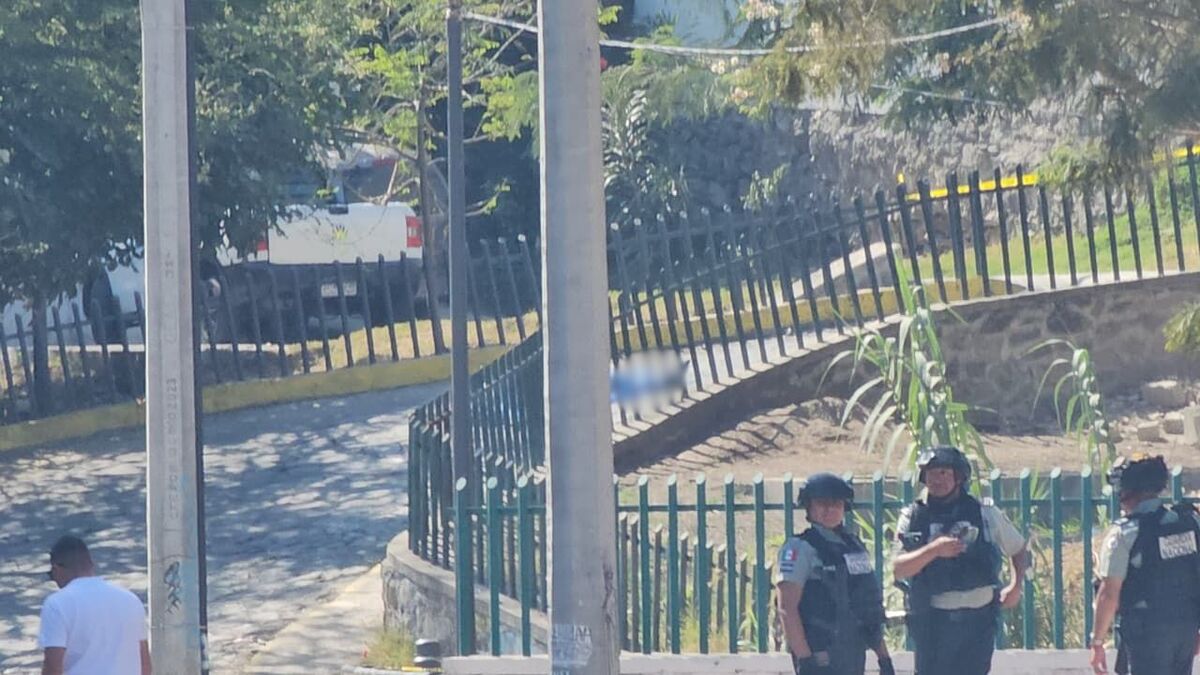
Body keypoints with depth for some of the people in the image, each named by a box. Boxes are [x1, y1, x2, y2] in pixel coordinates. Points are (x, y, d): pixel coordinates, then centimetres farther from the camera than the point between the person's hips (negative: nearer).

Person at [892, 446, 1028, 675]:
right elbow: (898, 569, -9)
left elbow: (1018, 549, 18)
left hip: (977, 619, 0)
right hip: (932, 620, 0)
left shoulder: (986, 514, 4)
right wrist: (933, 550, -23)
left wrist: (1016, 586, 2)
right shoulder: (912, 518, 2)